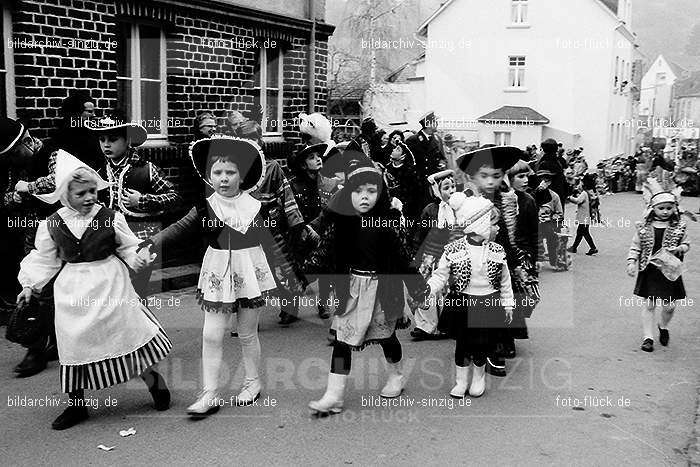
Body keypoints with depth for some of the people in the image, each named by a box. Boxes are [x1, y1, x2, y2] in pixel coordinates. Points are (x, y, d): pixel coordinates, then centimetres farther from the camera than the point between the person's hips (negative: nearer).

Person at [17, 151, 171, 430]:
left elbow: (128, 248, 2)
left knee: (129, 333, 3)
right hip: (73, 292, 2)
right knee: (74, 343, 8)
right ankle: (76, 405, 24)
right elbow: (44, 259, 10)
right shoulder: (52, 225, -3)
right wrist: (30, 285, 6)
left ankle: (153, 380, 28)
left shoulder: (111, 218, -8)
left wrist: (138, 259, -16)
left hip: (110, 286, -2)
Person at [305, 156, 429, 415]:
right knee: (342, 339, -1)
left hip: (382, 287, -1)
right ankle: (334, 396, 4)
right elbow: (322, 253, -2)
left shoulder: (388, 221, -11)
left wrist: (419, 288, -4)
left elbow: (404, 258, -6)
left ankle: (397, 376, 43)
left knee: (386, 335, 16)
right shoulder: (339, 221, -7)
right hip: (351, 288, 1)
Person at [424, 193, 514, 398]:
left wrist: (508, 305, 9)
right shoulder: (453, 250, -9)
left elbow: (505, 280, 7)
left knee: (483, 344, 7)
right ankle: (461, 381, 26)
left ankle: (479, 378, 32)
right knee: (463, 344, 9)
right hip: (463, 304, -1)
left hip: (490, 304, 1)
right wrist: (427, 293, -21)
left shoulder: (497, 251, -2)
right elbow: (440, 275, -7)